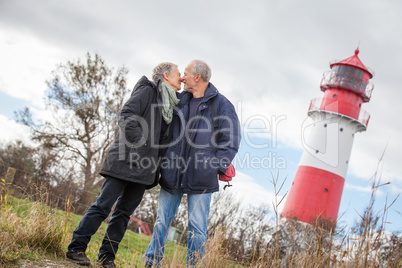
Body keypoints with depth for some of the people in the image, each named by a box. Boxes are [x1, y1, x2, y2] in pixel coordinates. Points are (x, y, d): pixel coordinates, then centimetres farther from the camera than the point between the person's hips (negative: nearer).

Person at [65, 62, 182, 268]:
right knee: (103, 205, -6)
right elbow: (127, 115, -12)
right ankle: (76, 248, 1)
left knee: (124, 212, 7)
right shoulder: (148, 90, -1)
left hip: (143, 166, 7)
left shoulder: (171, 104, 21)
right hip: (126, 159, -7)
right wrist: (139, 141, -17)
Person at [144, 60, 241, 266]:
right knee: (162, 221, 9)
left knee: (197, 227, 0)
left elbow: (231, 140, -2)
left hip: (201, 177, -4)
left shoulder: (221, 104, -1)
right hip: (172, 173, 4)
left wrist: (217, 167, -10)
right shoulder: (179, 100, 12)